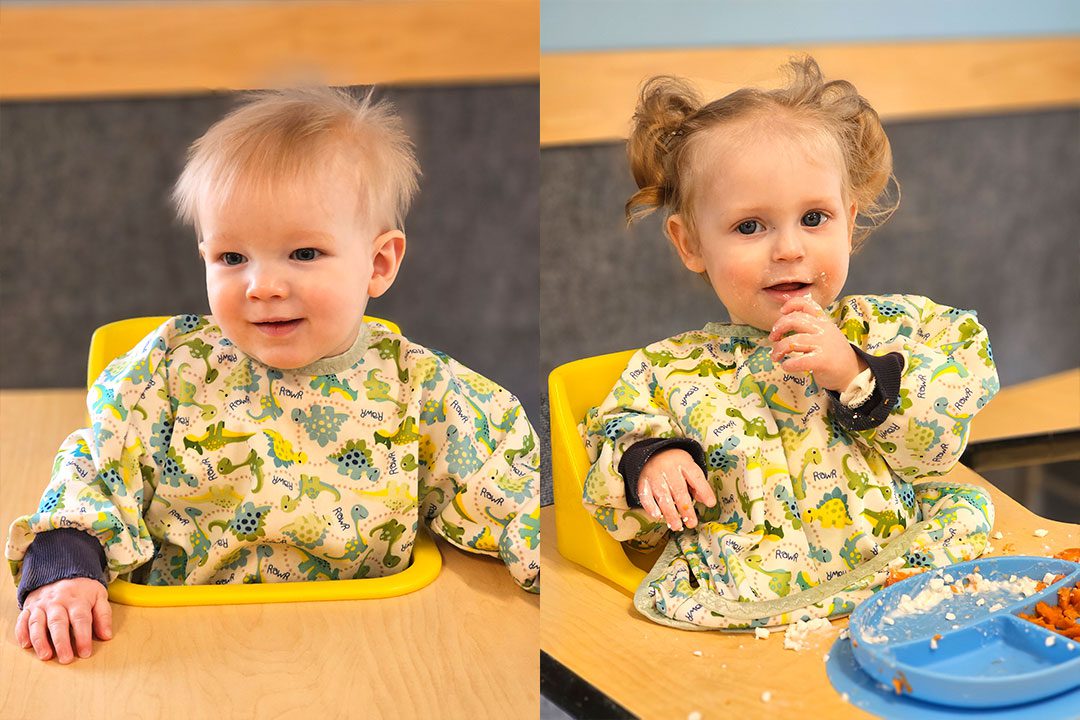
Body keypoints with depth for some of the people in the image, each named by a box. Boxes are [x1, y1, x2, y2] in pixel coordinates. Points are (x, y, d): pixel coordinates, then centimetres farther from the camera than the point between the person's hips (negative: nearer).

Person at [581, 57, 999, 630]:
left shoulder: (894, 330, 8)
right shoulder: (670, 371, 9)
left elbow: (944, 437, -2)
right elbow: (625, 518, 12)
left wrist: (857, 375, -13)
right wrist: (647, 464, -10)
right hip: (745, 607, 0)